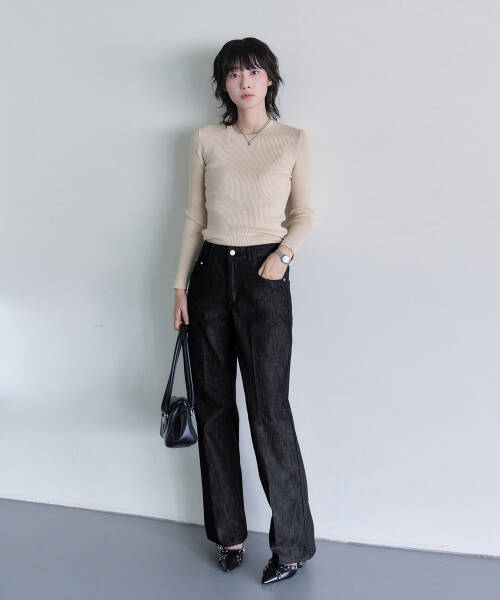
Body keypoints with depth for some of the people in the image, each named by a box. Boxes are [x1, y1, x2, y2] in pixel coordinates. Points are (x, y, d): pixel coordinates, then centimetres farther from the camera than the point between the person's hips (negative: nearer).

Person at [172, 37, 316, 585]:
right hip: (212, 273, 3)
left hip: (264, 277, -3)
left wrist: (283, 253, -11)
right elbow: (195, 216, 10)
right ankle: (228, 532, 22)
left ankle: (292, 543, 11)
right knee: (213, 406, 6)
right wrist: (181, 284, 5)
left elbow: (304, 214, 8)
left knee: (268, 410, -6)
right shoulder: (205, 140, 10)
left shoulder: (294, 141, 5)